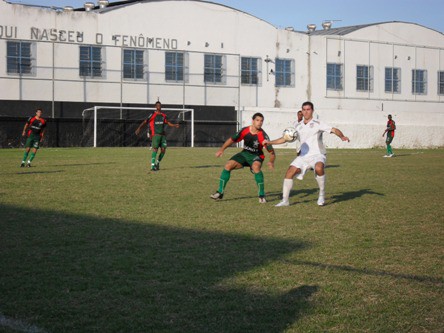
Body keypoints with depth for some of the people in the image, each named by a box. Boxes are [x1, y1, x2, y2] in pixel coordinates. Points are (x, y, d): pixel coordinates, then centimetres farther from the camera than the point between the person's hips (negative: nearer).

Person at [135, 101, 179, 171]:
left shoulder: (163, 115, 13)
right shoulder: (153, 115, -4)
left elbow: (167, 122, 29)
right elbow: (145, 122, -8)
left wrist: (174, 125, 18)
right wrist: (139, 128, -18)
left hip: (162, 135, 6)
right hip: (155, 134, -6)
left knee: (163, 149, 0)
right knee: (155, 149, -14)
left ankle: (158, 163, 21)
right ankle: (152, 166, -11)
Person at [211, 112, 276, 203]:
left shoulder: (262, 135, -22)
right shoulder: (245, 131, -12)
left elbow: (271, 151, -22)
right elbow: (232, 139, 2)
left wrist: (271, 161, -39)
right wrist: (222, 149, -5)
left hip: (256, 156, -4)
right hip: (244, 154, 4)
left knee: (256, 167, -36)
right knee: (228, 165, -13)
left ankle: (262, 195, -22)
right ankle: (220, 193, 0)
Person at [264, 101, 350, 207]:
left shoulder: (318, 124, -3)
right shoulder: (298, 126, 11)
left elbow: (334, 130, -13)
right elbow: (285, 138, 17)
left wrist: (342, 136, -33)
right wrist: (270, 142, 7)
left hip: (317, 155, -5)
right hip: (303, 156, 5)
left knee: (318, 168, -36)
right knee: (290, 172, -10)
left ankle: (322, 195, -18)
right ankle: (285, 200, 0)